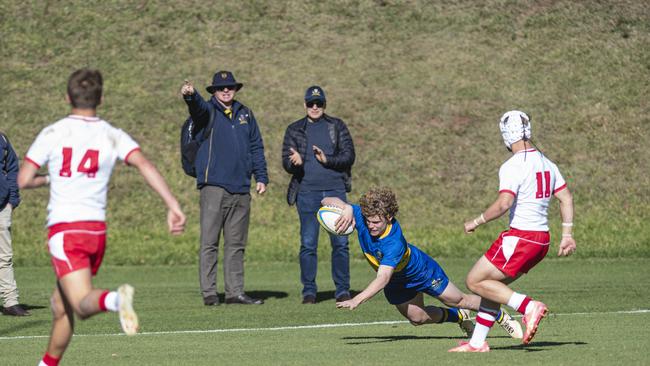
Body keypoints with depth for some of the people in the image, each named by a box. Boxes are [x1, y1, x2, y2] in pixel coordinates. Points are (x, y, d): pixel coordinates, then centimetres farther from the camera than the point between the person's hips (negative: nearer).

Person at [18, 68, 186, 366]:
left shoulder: (52, 133, 0)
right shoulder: (113, 136, 5)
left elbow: (23, 180, -2)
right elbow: (144, 165, -12)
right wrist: (172, 205, -18)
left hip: (63, 228, -4)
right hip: (97, 228, 4)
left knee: (83, 303, -17)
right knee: (61, 305, 21)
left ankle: (115, 299, -49)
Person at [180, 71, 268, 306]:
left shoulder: (245, 114, 17)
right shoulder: (208, 111, 2)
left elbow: (256, 147, 20)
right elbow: (198, 107, -23)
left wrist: (261, 177, 12)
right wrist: (190, 96, -46)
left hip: (241, 189, 5)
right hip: (214, 187, -5)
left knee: (236, 244, 9)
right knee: (209, 242, -6)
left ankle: (235, 291, 13)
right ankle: (209, 293, -5)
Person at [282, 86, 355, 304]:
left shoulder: (337, 127, 11)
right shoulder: (295, 130, 11)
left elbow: (349, 155, 3)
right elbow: (286, 162, 4)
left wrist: (327, 159, -14)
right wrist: (295, 162, -19)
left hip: (335, 190, 0)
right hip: (307, 192, 0)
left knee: (340, 242, -2)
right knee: (308, 244, -1)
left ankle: (342, 290, 5)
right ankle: (309, 291, 5)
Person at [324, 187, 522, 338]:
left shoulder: (394, 242, -46)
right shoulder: (362, 216, -31)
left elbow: (382, 279, -53)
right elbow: (328, 201, -30)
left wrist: (357, 300, -63)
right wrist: (347, 209, -51)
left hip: (421, 270, -6)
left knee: (457, 300, 12)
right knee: (417, 318, 18)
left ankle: (502, 317, 36)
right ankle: (460, 317, 45)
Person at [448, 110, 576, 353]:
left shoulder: (512, 167, -13)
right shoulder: (546, 163, 12)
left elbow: (503, 204, -23)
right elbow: (566, 198, 14)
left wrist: (476, 222, -9)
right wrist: (567, 235, 17)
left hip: (520, 237, -9)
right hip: (542, 239, 9)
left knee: (476, 282, -1)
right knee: (491, 284, 17)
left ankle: (528, 307, -15)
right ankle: (477, 342, 16)